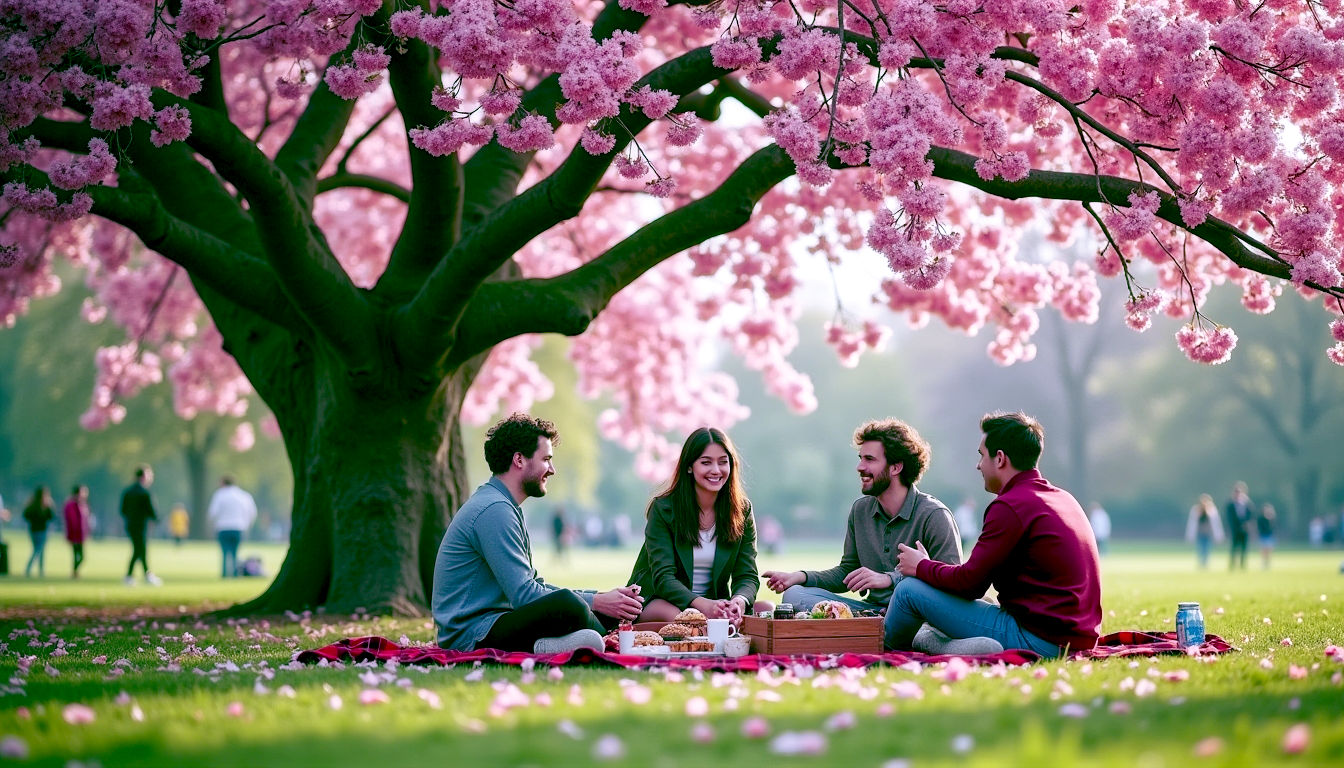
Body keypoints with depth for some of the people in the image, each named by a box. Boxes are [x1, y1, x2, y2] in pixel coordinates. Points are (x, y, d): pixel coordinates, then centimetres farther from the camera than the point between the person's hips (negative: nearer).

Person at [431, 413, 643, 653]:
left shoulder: (504, 507, 20)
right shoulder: (494, 510, -14)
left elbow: (534, 585, 20)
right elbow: (524, 595, -19)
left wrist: (601, 598, 7)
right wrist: (596, 601, -12)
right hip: (469, 637, -11)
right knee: (567, 604, -35)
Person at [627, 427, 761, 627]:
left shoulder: (742, 511, 2)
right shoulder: (663, 509, -9)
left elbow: (747, 576, -3)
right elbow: (663, 577, -17)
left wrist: (739, 601, -30)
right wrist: (702, 605, -37)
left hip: (715, 601, 4)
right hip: (657, 601, -4)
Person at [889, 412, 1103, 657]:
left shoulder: (1011, 506, -14)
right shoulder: (1063, 498, 14)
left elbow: (969, 582, -12)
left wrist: (922, 567, 6)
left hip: (1036, 641, -10)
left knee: (910, 591, 0)